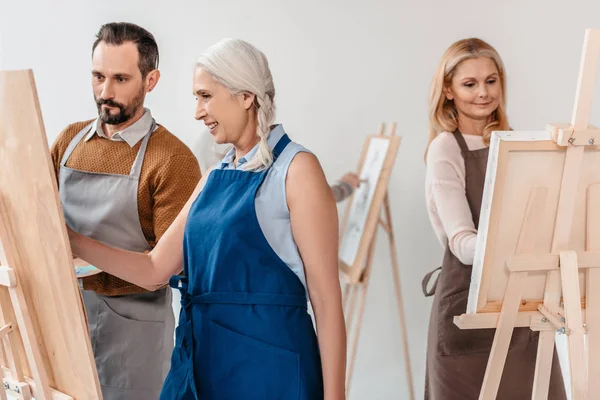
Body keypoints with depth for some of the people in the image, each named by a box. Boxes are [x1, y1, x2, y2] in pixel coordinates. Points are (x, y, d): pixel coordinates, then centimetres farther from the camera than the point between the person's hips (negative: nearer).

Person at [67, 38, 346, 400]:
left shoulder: (296, 169, -11)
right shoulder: (216, 178, 12)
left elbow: (327, 298, -13)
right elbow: (155, 269, 12)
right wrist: (70, 239, 3)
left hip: (268, 364, -7)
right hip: (201, 357, 7)